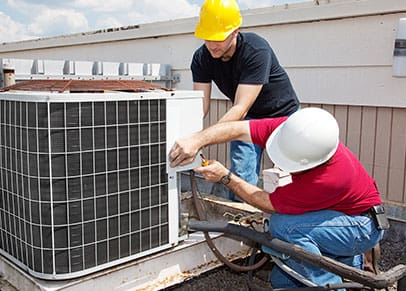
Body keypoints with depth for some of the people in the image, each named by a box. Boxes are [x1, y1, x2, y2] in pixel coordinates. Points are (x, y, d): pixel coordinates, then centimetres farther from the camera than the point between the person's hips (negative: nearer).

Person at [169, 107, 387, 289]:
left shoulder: (330, 178, -39)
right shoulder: (292, 130, -23)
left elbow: (269, 205, -27)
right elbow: (239, 129, -22)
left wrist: (225, 177, -22)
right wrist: (197, 140, -35)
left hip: (363, 225, -7)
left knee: (283, 225, -32)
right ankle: (347, 261, 18)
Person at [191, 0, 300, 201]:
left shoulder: (257, 51, -34)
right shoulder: (202, 58, -17)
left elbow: (240, 108, -40)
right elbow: (200, 104, -21)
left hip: (282, 114, -3)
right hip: (247, 118, 4)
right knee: (241, 178, -6)